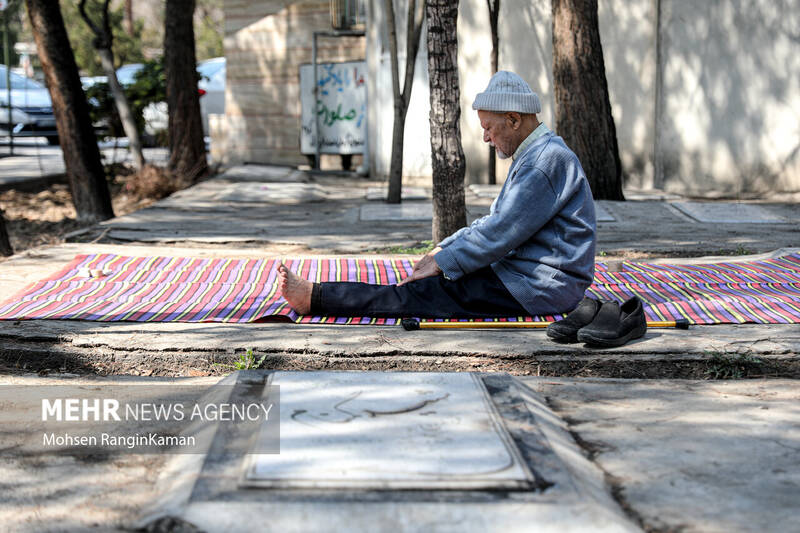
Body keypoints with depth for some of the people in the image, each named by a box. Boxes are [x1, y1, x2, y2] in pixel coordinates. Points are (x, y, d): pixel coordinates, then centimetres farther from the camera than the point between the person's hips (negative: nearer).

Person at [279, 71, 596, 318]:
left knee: (433, 293, -13)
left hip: (540, 289, -10)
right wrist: (441, 252, 9)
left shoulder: (549, 158, -18)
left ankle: (316, 297, -14)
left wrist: (442, 264, -15)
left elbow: (500, 233, -22)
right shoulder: (534, 155, 18)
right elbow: (493, 221, 20)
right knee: (433, 284, 1)